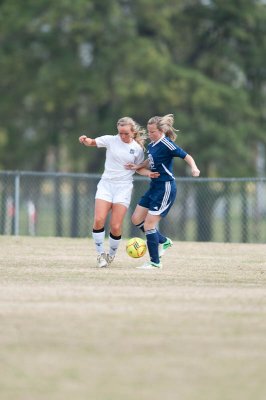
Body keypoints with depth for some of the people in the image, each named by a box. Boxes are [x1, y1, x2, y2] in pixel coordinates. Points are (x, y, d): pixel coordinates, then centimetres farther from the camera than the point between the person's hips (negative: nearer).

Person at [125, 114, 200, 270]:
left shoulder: (166, 144, -17)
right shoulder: (152, 145, 8)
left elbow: (186, 156, -19)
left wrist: (194, 168, -38)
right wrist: (137, 167, 12)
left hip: (166, 188, -9)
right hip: (154, 187, 9)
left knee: (149, 224, -9)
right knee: (137, 219, 10)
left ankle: (155, 262, 0)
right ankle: (164, 241, 25)